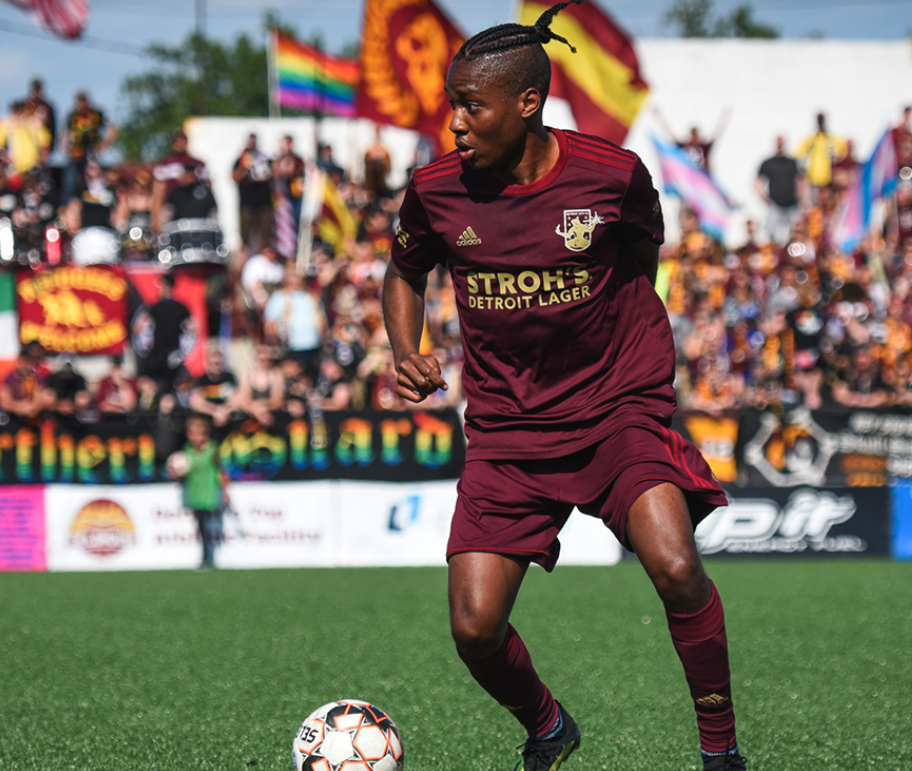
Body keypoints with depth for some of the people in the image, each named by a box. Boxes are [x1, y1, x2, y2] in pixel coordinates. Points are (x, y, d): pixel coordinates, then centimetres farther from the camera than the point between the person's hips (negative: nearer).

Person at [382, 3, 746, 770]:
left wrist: (636, 356, 8)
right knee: (475, 628, -8)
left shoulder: (612, 173, -9)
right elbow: (404, 273, 16)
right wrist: (406, 355, -1)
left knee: (675, 568, -27)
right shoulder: (437, 190, -4)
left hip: (618, 405, -2)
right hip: (507, 428, 2)